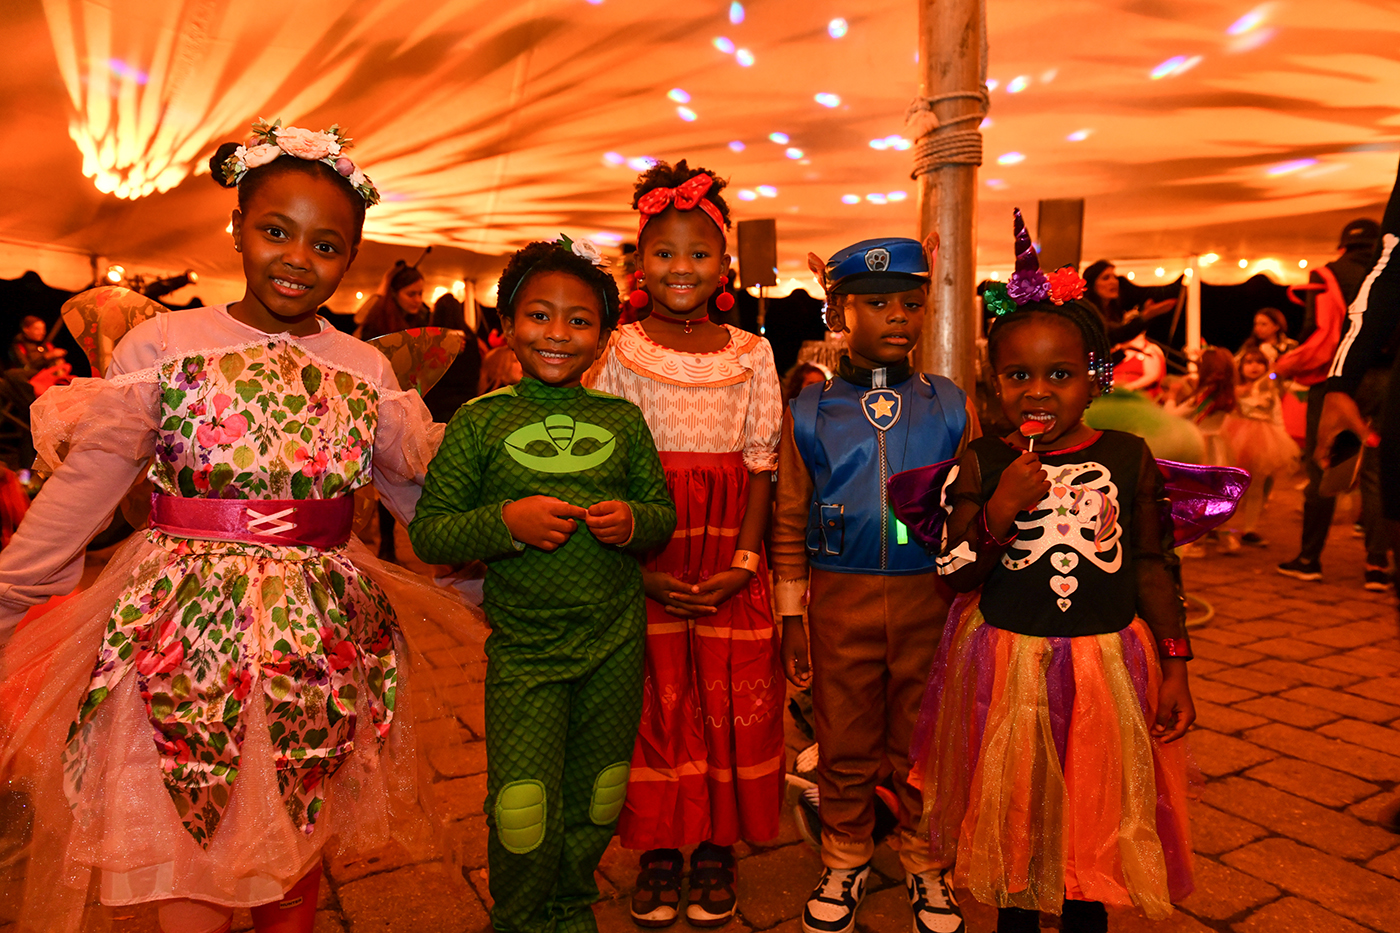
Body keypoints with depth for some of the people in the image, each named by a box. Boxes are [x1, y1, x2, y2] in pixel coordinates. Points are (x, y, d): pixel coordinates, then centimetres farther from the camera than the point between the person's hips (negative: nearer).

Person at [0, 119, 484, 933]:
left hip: (324, 635, 2)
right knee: (185, 843, 7)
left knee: (297, 837, 17)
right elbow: (85, 485, -1)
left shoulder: (368, 369, 3)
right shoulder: (163, 342, -2)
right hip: (185, 626, -2)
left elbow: (430, 489, 8)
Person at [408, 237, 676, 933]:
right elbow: (427, 532, -4)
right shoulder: (479, 422, -4)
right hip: (524, 648, -3)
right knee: (524, 813, -1)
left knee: (596, 803, 16)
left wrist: (633, 522, -13)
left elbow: (664, 513, 9)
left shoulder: (623, 420, 4)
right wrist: (505, 521, -20)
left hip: (617, 644, 3)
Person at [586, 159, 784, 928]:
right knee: (655, 701, 6)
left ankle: (717, 849, 26)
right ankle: (658, 850, 26)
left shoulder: (751, 354, 4)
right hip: (643, 560, -1)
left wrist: (744, 563, -8)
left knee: (731, 701, 6)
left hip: (731, 560, 1)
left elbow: (761, 465, 3)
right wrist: (636, 566, -12)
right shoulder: (618, 353, 0)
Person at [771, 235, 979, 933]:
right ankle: (845, 862, 37)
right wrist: (792, 623, 0)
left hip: (930, 597, 1)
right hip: (840, 597, 0)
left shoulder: (950, 408, 1)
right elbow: (789, 525, 2)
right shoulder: (808, 413, -1)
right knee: (845, 745, 13)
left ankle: (925, 864, 37)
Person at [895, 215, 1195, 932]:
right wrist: (999, 512, -23)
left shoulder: (1128, 458, -4)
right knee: (1013, 814, 16)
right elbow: (956, 575, -7)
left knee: (1095, 815, 16)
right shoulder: (982, 463, -7)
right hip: (1007, 663, 0)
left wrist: (1175, 667, 1)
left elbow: (1155, 565, 2)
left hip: (1105, 661, 1)